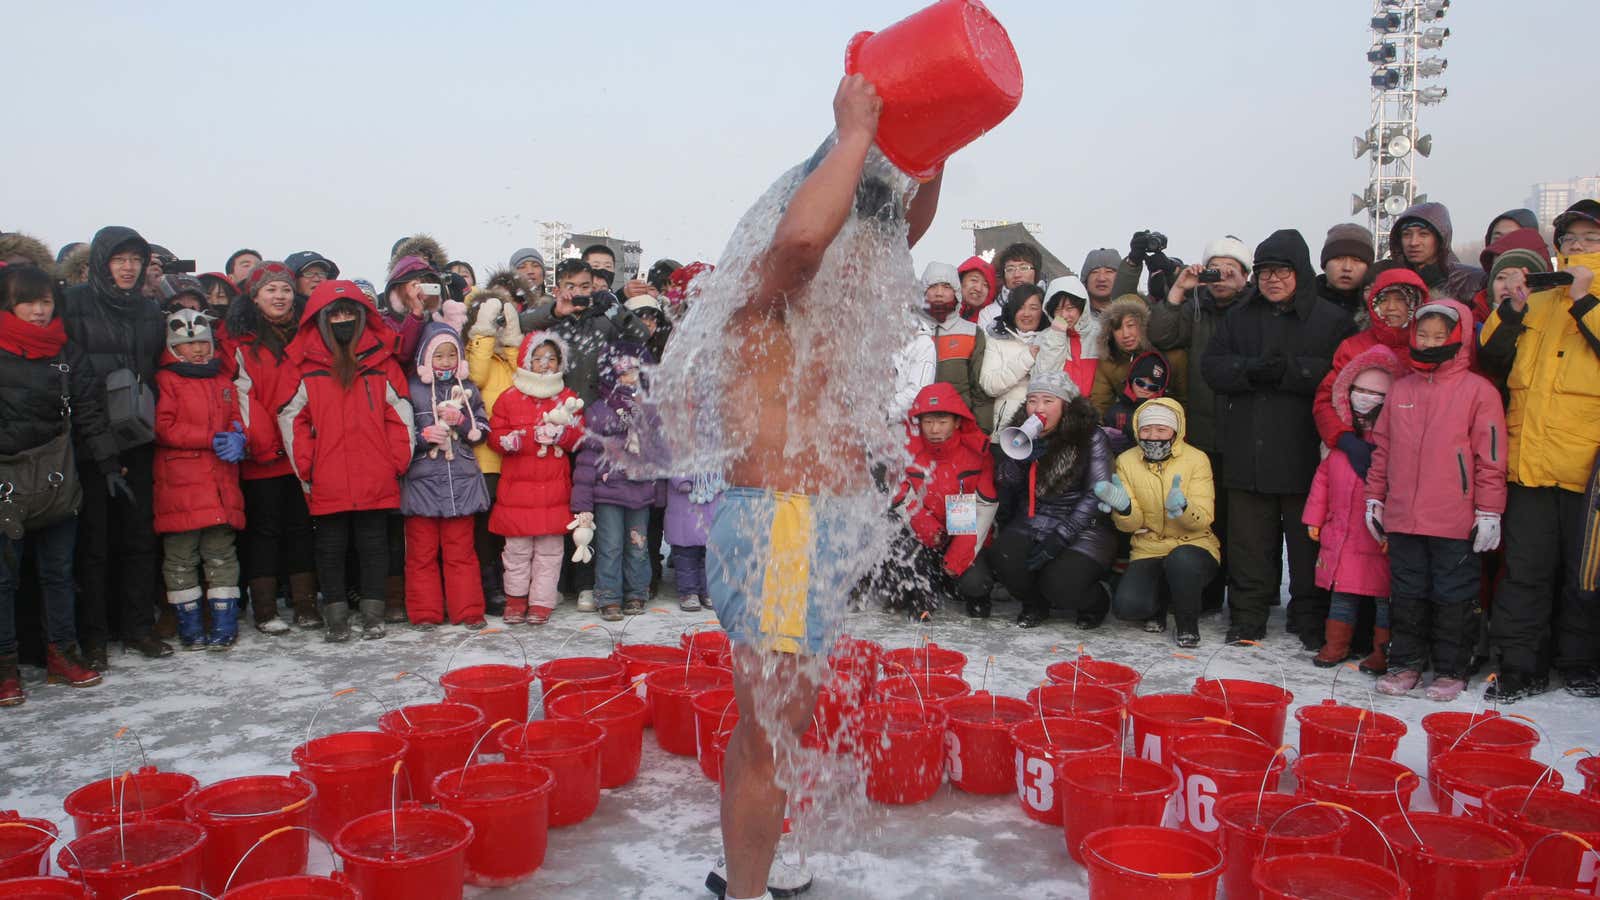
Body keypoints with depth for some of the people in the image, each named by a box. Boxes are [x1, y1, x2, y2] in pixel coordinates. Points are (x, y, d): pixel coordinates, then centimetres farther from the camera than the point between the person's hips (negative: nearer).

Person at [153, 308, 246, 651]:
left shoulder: (223, 381, 17)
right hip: (180, 484, -4)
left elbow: (237, 418, 16)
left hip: (221, 483, 4)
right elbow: (163, 427, -10)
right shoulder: (166, 381, -1)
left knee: (221, 553, 6)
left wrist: (236, 439, -8)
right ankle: (189, 625, 13)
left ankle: (224, 623, 12)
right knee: (181, 557, 3)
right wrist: (211, 438, -15)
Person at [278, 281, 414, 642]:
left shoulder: (381, 362, 5)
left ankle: (373, 614, 17)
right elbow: (291, 417, 4)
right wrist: (304, 467, -2)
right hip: (327, 483, 0)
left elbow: (400, 413, 6)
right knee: (330, 548, 8)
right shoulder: (307, 367, 3)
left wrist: (398, 462, -1)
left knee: (373, 545, 8)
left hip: (376, 479, 0)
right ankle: (336, 616, 18)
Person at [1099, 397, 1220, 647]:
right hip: (1148, 551, 2)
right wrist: (1123, 507, -26)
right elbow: (1130, 525, -3)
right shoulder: (1126, 461, 1)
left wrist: (1182, 508, -35)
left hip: (1193, 545, -2)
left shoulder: (1196, 460, -5)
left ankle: (1187, 623, -8)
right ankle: (1158, 605, 14)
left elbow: (1202, 520, -13)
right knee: (1127, 606, -25)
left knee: (1182, 561, -38)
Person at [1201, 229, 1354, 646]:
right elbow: (1210, 365, 5)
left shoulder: (1331, 318, 1)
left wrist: (1289, 371, -19)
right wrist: (1248, 371, -13)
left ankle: (1311, 619, 16)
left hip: (1304, 452, -3)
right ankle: (1247, 617, 18)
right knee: (1250, 538, 8)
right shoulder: (1239, 316, 13)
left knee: (1308, 538, 4)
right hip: (1247, 451, 3)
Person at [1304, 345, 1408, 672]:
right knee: (1342, 591, 15)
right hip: (1340, 532, 6)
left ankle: (1383, 650, 17)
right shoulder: (1342, 438, 9)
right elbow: (1324, 476, 15)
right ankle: (1336, 644, 26)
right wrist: (1315, 517, 13)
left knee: (1384, 594, 5)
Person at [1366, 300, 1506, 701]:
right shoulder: (1400, 389, 10)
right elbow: (1382, 447, 14)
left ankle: (1452, 670, 18)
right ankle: (1405, 663, 23)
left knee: (1454, 596, 6)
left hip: (1456, 521, -4)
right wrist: (1375, 498, 13)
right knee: (1407, 594, 12)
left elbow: (1491, 456, -5)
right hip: (1403, 517, 4)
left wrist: (1489, 512, -7)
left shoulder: (1478, 390, -4)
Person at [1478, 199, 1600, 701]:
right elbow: (1493, 360, 12)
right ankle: (1520, 666, 11)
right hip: (1530, 460, 3)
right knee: (1525, 570, 4)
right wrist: (1512, 311, -1)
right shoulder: (1539, 303, 18)